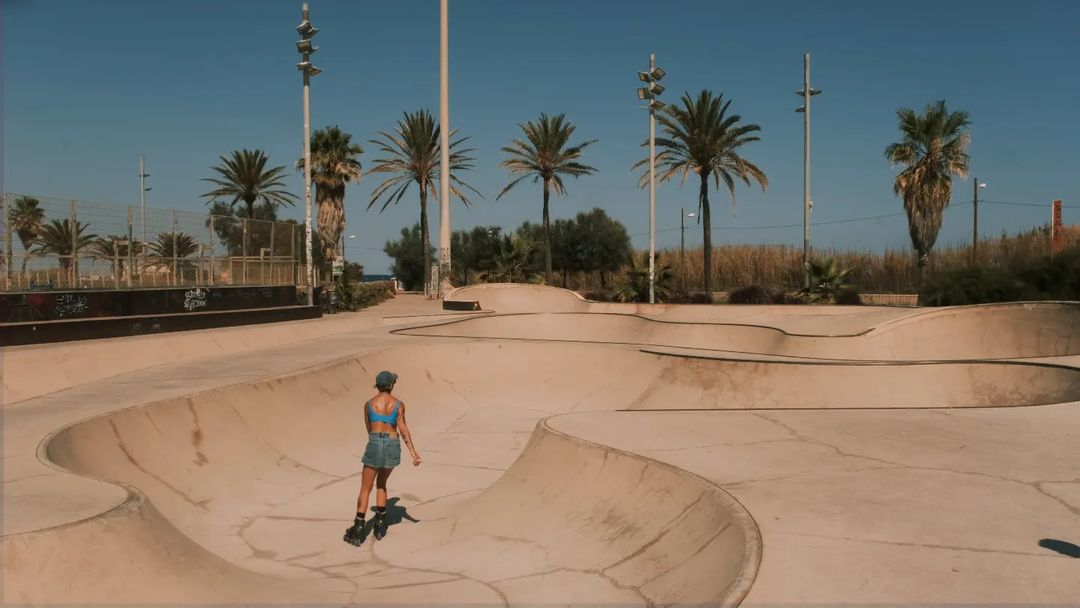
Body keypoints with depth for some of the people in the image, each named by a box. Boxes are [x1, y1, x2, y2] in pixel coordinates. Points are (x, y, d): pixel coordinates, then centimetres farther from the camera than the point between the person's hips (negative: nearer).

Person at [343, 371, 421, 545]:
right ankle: (380, 526, 18)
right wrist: (413, 452, -9)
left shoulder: (369, 404, 3)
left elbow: (369, 429, 13)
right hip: (392, 446, 1)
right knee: (381, 484, 22)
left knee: (365, 488, 6)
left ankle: (358, 530, -1)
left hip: (374, 445, -1)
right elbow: (403, 429, -9)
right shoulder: (399, 404, 0)